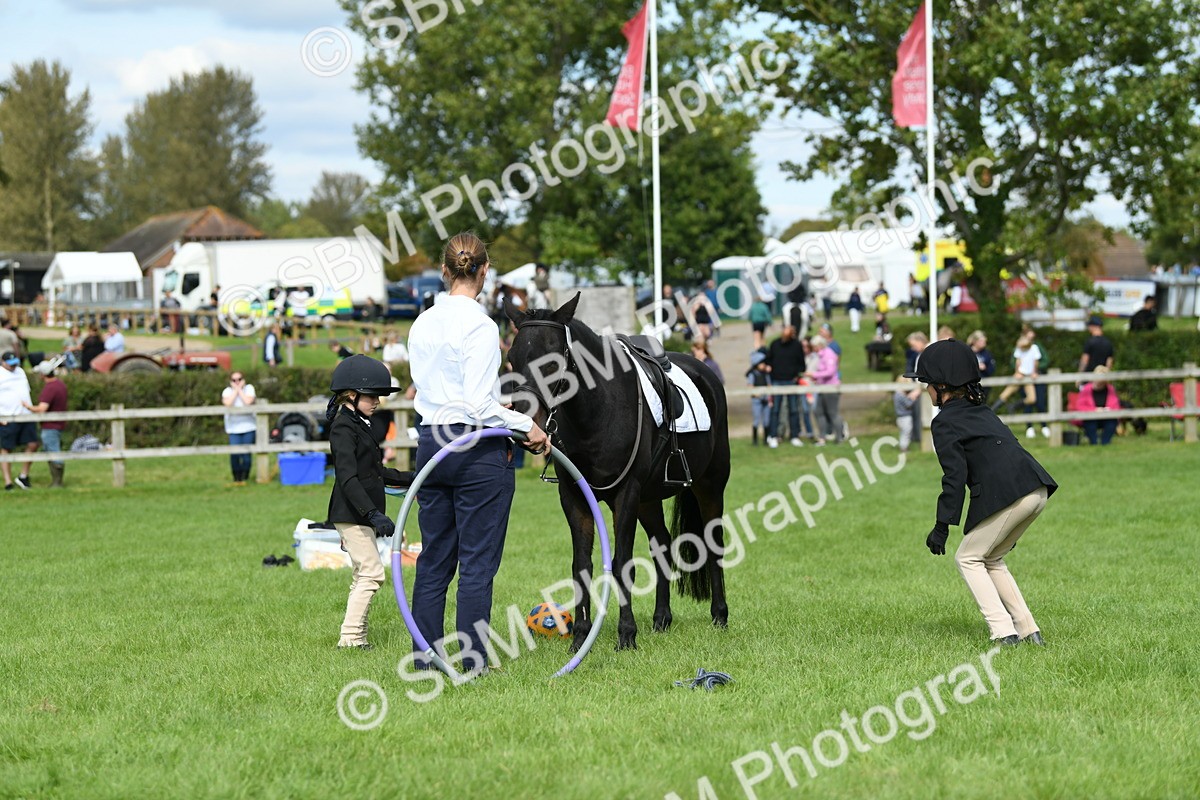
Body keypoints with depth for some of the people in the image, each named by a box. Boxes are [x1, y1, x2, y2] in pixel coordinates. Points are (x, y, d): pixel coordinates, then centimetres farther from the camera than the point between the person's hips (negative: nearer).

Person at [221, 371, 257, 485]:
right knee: (235, 454, -9)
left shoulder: (249, 388, 2)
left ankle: (245, 478, 10)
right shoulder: (227, 391, 3)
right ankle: (236, 479, 5)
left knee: (246, 454, -2)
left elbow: (248, 401, -16)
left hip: (248, 426, 0)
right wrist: (235, 390, -9)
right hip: (234, 428, 0)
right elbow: (227, 403, -16)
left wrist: (240, 389, -8)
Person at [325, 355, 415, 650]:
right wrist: (374, 514, -30)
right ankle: (351, 636, -11)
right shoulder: (343, 428, -15)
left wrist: (409, 479, 32)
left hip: (362, 515, 10)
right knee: (371, 573, -12)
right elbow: (347, 478, -24)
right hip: (351, 514, -10)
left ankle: (355, 636, 17)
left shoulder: (363, 425, 17)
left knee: (363, 575, 13)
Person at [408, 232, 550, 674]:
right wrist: (527, 426, -11)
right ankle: (472, 661, 0)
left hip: (431, 443, 7)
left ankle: (425, 656, 16)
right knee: (478, 562, -1)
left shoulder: (422, 325, 8)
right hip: (478, 450, -7)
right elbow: (479, 403, -20)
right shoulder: (480, 326, -15)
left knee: (434, 558, 13)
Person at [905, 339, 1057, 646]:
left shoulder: (945, 422, 0)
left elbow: (955, 477, -8)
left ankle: (1003, 630, -4)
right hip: (1037, 492, 8)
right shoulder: (982, 411, 26)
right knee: (991, 559, 22)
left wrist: (942, 526, -6)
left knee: (968, 558, 9)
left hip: (1007, 495, -8)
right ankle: (1029, 630, 15)